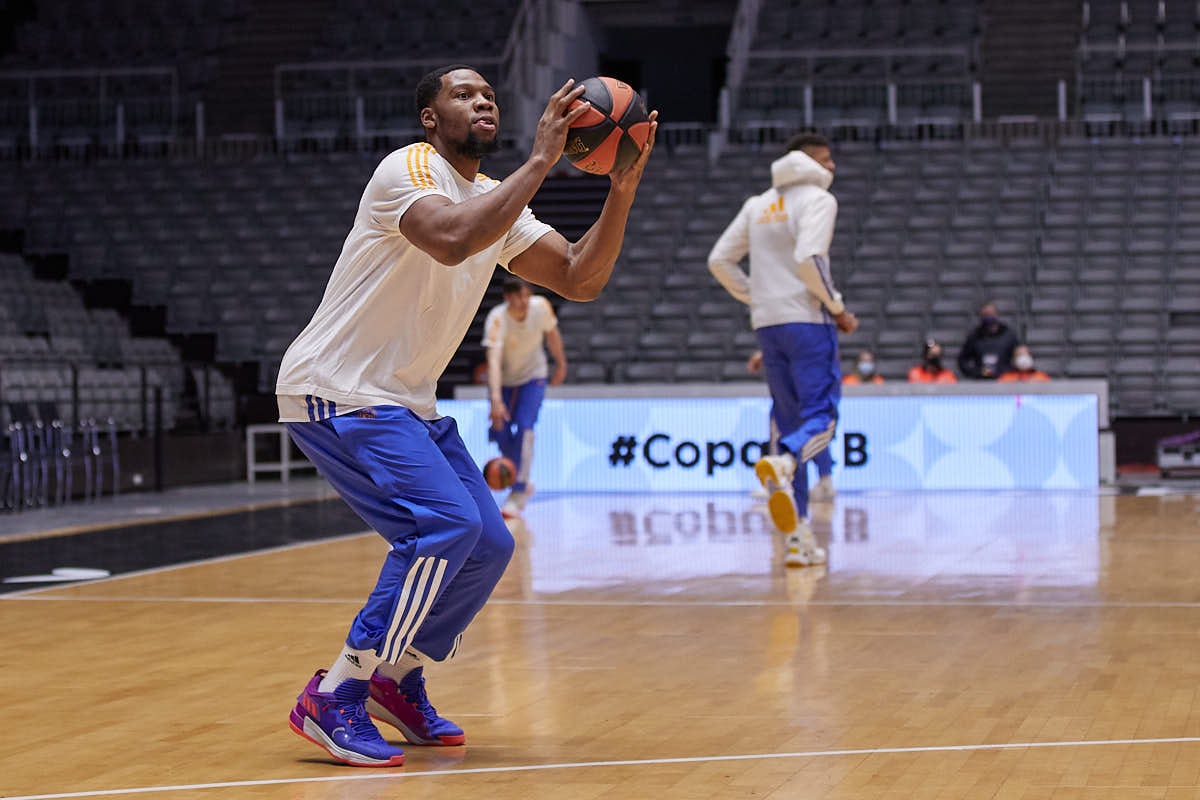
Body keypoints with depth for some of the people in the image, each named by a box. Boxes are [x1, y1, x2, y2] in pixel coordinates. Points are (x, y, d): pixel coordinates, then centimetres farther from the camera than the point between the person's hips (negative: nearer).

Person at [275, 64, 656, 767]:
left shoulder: (497, 202, 12)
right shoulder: (409, 169, -14)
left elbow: (581, 279, 6)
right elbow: (452, 240, -35)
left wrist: (623, 188, -6)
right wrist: (541, 161, -31)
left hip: (406, 400, 9)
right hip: (336, 391, -9)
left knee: (489, 546, 5)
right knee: (445, 525, -23)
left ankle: (399, 679, 24)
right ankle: (335, 697, -16)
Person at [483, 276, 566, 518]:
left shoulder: (541, 306, -20)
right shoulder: (496, 319, -30)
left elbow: (552, 334, 2)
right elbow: (494, 361, -41)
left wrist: (561, 364, 13)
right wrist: (496, 400, -52)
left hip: (533, 377, 0)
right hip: (504, 379, 0)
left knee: (524, 428, -19)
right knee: (500, 433, -3)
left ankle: (518, 493, -18)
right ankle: (523, 482, 24)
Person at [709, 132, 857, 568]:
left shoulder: (758, 205, 18)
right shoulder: (818, 199, -3)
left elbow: (719, 261, 14)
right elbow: (808, 258, -18)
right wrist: (838, 308, -9)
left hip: (767, 323, 7)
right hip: (807, 320, -7)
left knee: (792, 425, 9)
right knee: (821, 417, -8)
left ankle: (798, 537, 4)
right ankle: (781, 464, -43)